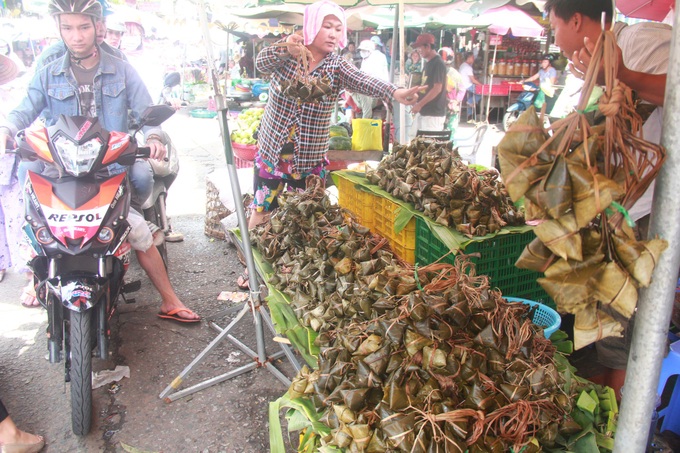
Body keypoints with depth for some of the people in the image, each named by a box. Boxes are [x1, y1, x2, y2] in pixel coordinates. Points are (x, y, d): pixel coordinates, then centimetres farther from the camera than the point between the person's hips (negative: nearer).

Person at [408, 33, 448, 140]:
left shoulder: (438, 63, -14)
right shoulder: (428, 63, 15)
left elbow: (437, 88, -20)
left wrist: (420, 104, -19)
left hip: (434, 113, -10)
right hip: (423, 111, 10)